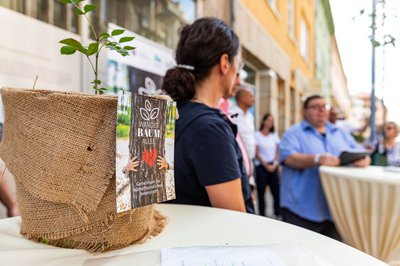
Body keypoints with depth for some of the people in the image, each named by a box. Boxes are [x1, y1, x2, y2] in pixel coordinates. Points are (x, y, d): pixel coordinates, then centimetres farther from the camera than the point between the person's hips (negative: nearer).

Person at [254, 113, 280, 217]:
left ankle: (278, 213, 14)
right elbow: (256, 153, -6)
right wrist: (266, 165, -9)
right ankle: (262, 215, 9)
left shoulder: (274, 135, 10)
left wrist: (274, 164, -5)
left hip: (273, 166, 4)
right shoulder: (257, 135, -4)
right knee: (261, 192, 1)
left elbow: (277, 151, 9)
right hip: (261, 166, -4)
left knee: (276, 190, 2)